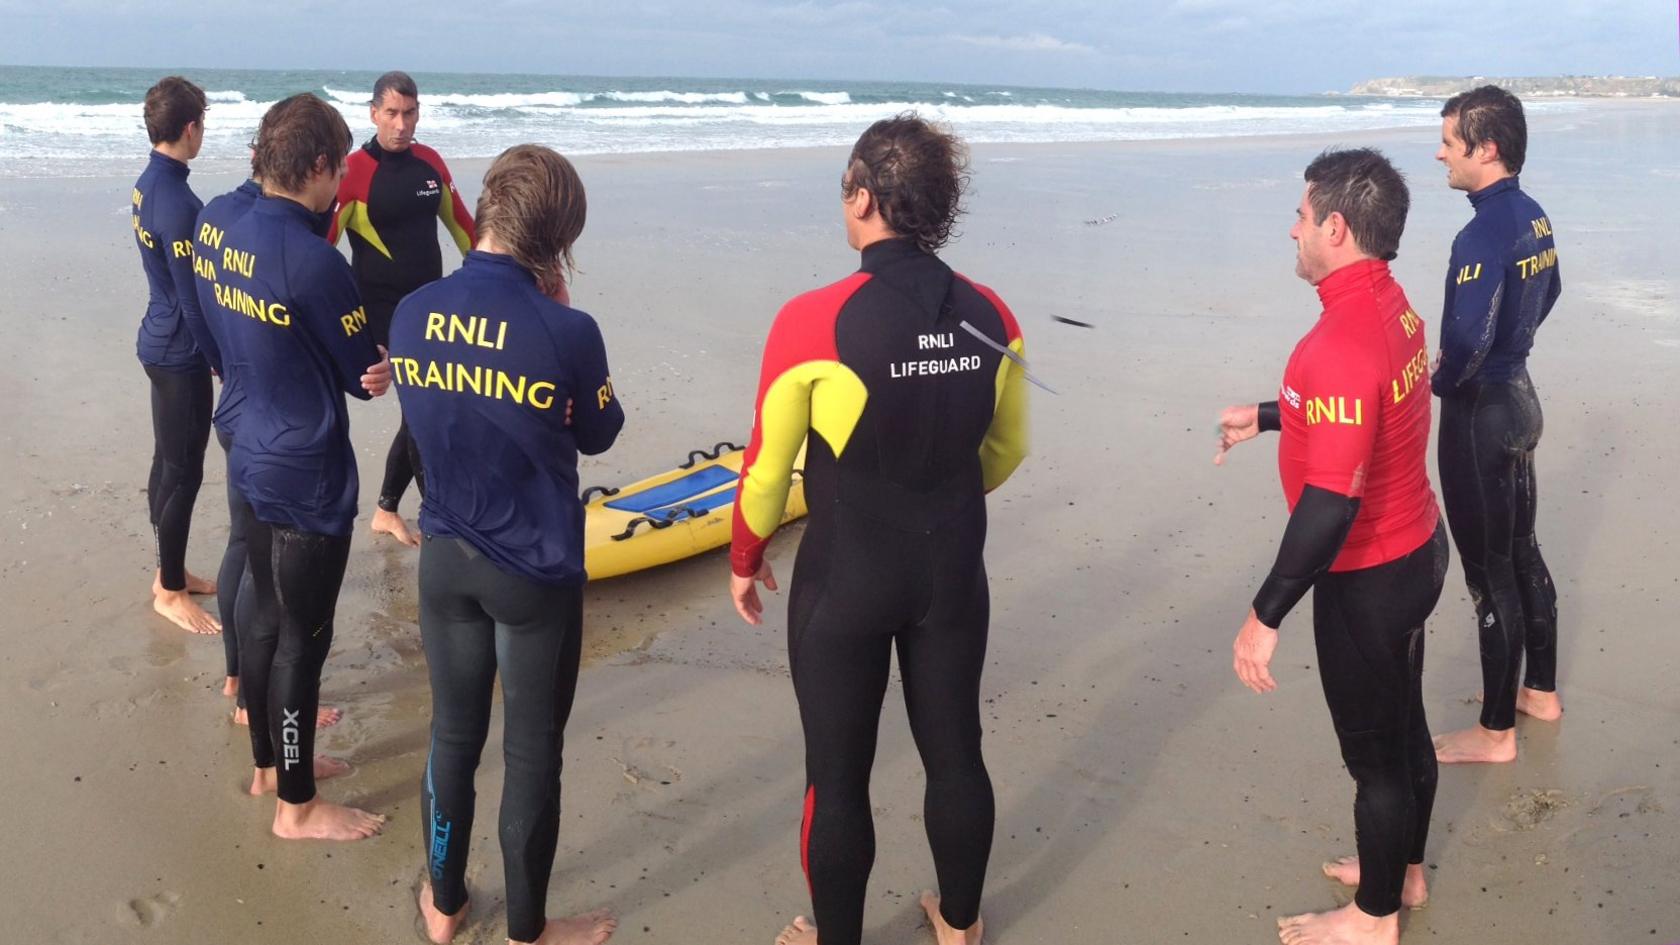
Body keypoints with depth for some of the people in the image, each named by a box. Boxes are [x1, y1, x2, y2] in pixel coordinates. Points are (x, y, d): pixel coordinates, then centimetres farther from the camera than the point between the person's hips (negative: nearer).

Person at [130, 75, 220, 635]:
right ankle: (170, 591, 11)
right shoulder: (178, 202, -23)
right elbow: (194, 297, -21)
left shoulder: (149, 184, 7)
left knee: (168, 463, 18)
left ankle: (170, 572, 30)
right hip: (181, 353, -10)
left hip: (161, 343, 10)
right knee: (183, 472, 0)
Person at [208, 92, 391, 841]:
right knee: (303, 637, 4)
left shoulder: (225, 235, 2)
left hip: (254, 460, 9)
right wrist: (383, 365, 7)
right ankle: (297, 805, 19)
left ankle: (270, 760, 38)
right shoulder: (314, 262, -24)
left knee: (268, 614, 21)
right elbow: (368, 376, -15)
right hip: (308, 477, -8)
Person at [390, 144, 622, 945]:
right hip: (536, 571, -4)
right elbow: (598, 434, -3)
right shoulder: (566, 332, -21)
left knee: (452, 736, 20)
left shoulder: (412, 313, -7)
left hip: (445, 560, 4)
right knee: (532, 752, 12)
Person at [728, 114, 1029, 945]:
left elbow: (769, 466, -9)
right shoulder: (990, 316, -5)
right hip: (953, 575, 5)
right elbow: (1006, 449, 7)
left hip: (845, 581, -4)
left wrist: (745, 558, 8)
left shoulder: (814, 321, -19)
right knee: (954, 754, 20)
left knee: (838, 775, 12)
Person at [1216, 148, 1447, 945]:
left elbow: (1332, 502, -33)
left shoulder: (1340, 342, -30)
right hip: (1415, 550, 10)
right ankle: (1403, 871, 43)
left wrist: (1266, 614, -28)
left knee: (1373, 751, 8)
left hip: (1367, 577, -9)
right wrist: (1264, 416, 25)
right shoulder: (1391, 304, 1)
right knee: (1404, 726, 24)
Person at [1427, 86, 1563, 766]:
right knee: (1522, 553, 21)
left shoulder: (1484, 236, -25)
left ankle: (1496, 731, 14)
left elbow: (1466, 345, -30)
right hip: (1520, 395, 10)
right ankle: (1541, 691, 37)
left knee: (1490, 574, 1)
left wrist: (1440, 382, -10)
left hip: (1480, 411, -10)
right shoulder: (1534, 217, 5)